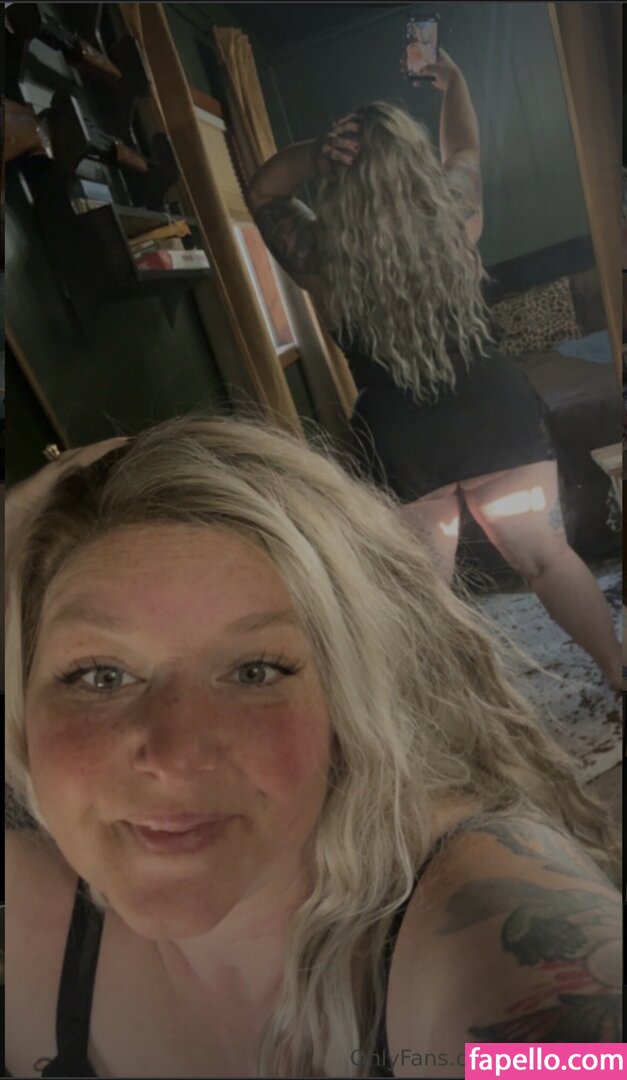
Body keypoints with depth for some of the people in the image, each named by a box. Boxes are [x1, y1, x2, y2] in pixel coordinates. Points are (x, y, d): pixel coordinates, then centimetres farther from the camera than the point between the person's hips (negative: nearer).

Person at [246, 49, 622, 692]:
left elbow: (261, 194, 8)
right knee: (547, 558, 12)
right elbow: (465, 150, 19)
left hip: (398, 443, -2)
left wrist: (314, 152, -10)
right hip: (497, 414, 2)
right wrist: (454, 84, 34)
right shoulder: (454, 220, -4)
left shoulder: (320, 260, -9)